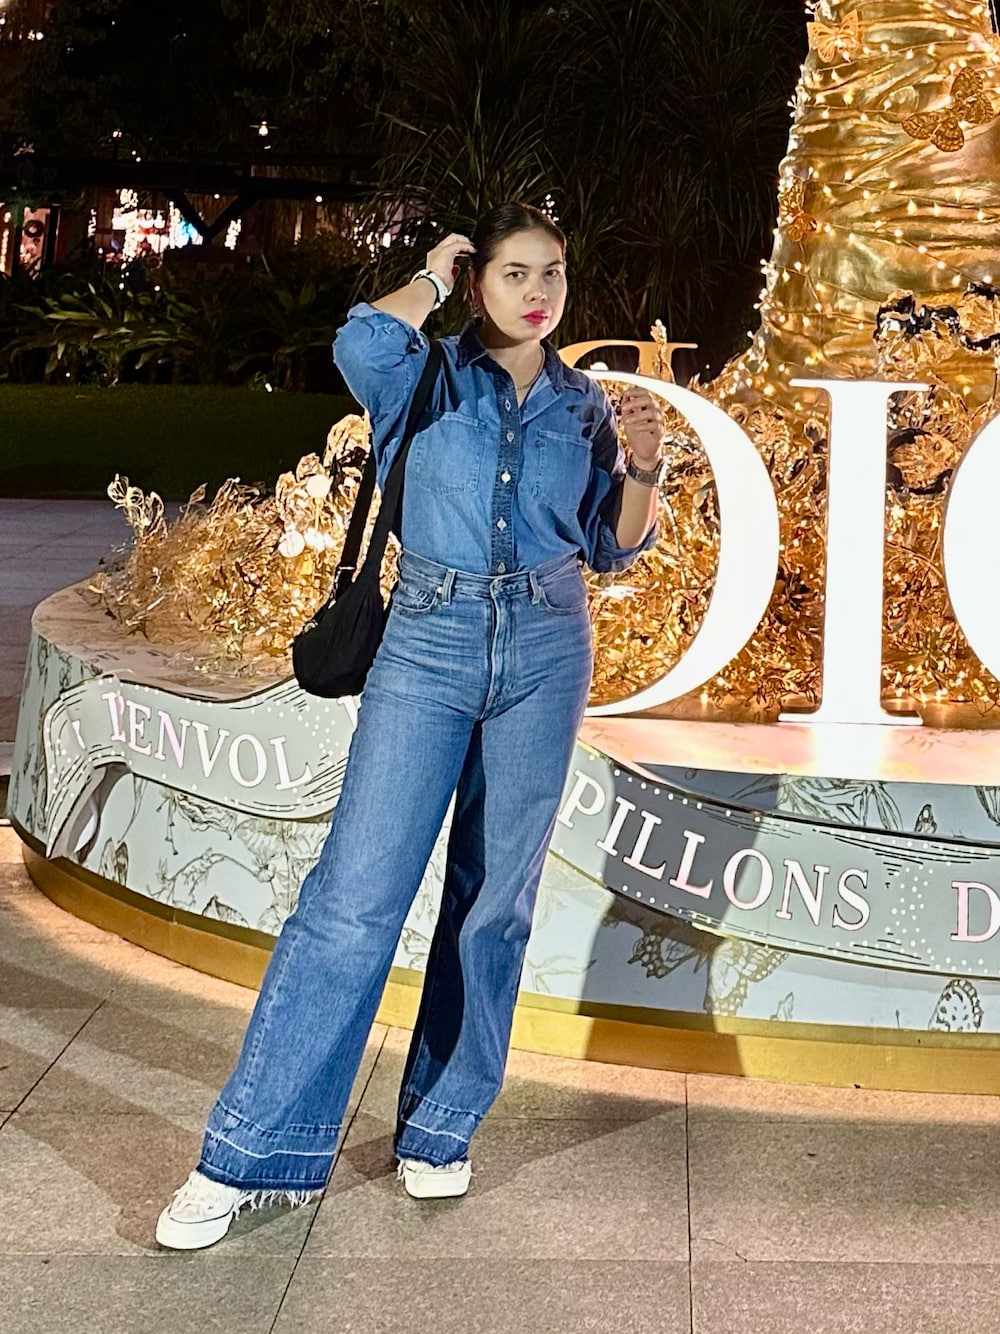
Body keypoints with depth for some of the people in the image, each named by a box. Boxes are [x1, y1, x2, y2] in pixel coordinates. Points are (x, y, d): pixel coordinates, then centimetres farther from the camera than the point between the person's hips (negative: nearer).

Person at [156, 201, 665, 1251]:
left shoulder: (583, 406, 11)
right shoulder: (434, 378, 2)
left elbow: (613, 548, 14)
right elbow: (362, 346, -21)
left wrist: (641, 465, -4)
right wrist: (432, 274, -5)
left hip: (544, 653, 3)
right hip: (431, 643, -3)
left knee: (496, 898, 7)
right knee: (356, 893, -9)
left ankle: (440, 1129, 21)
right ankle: (250, 1156, -4)